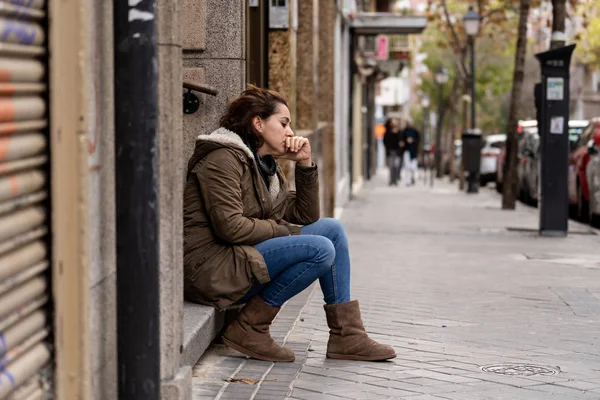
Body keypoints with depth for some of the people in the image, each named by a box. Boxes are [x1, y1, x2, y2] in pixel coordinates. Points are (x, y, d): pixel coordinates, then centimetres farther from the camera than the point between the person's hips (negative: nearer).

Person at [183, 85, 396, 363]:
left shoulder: (266, 165, 17)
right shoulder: (223, 159, -12)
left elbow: (304, 217, 14)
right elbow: (230, 227, -22)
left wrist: (305, 164, 5)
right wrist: (285, 231, -10)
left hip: (239, 257, 10)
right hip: (212, 269, -10)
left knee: (332, 228, 4)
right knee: (321, 249, -20)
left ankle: (347, 336, 1)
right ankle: (249, 329, -13)